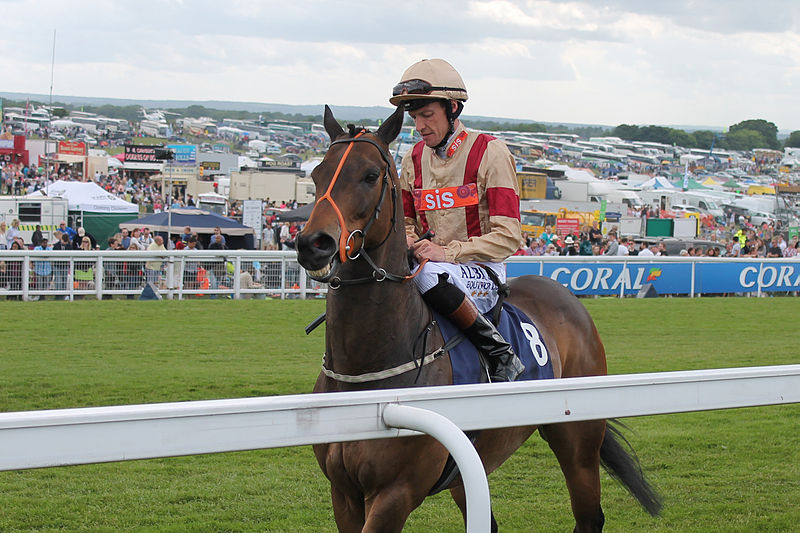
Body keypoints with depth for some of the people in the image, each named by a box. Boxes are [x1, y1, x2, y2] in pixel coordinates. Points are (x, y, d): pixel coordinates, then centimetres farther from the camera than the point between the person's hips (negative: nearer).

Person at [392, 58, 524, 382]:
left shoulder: (489, 153, -6)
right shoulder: (413, 160, 11)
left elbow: (508, 237, -12)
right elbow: (405, 223, 20)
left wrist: (447, 252, -21)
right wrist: (413, 246, -5)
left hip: (481, 271, -5)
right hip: (431, 263, 5)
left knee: (428, 275, -38)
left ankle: (499, 352, -25)